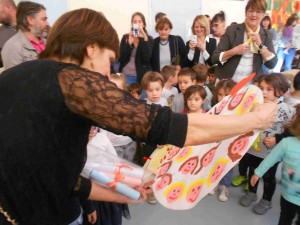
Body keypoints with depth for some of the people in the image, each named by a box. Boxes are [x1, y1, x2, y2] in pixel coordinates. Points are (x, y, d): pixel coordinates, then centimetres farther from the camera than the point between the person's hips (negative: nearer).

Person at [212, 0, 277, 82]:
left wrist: (260, 45, -12)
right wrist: (234, 51, -19)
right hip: (227, 82, -2)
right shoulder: (232, 30, -4)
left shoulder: (266, 35, 4)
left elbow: (272, 64, -4)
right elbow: (214, 58, -7)